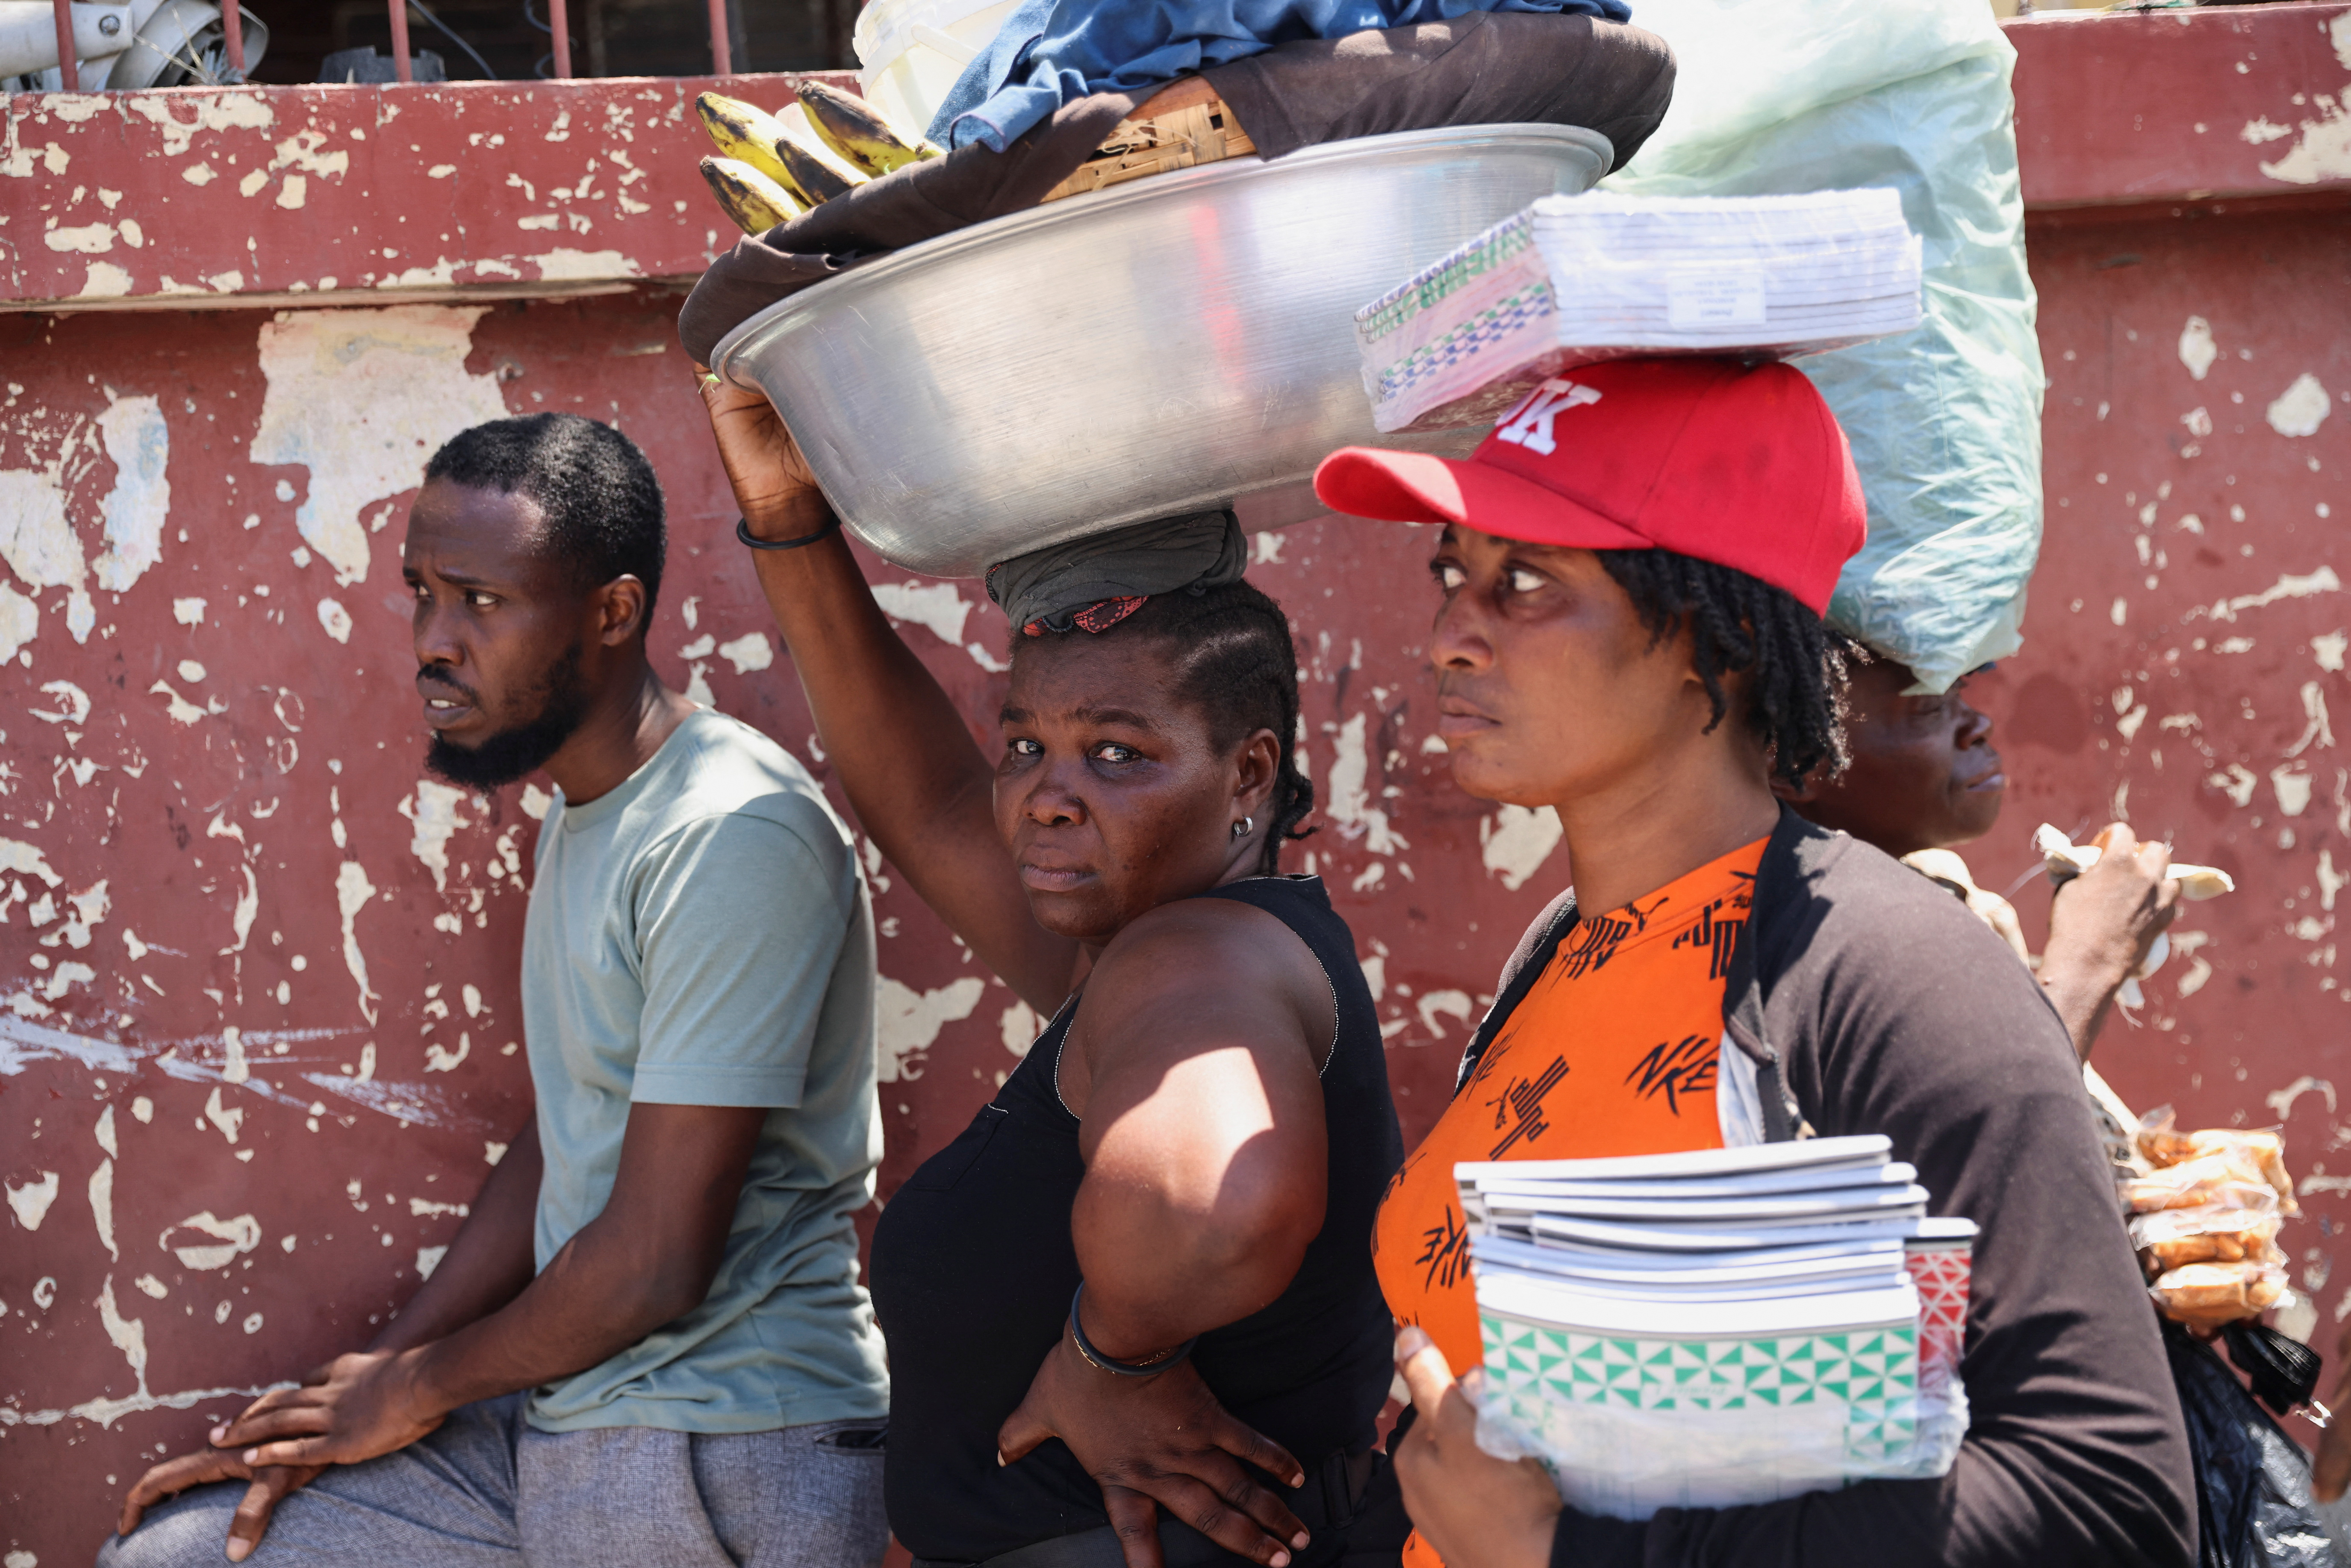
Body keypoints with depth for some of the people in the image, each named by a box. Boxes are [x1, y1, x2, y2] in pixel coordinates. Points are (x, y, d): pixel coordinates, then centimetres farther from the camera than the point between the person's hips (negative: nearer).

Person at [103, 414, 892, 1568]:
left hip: (731, 1464, -9)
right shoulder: (580, 813, 13)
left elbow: (655, 1264, -20)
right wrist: (357, 1394, 7)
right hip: (555, 1428, 9)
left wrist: (415, 1386, -4)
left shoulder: (733, 836, -20)